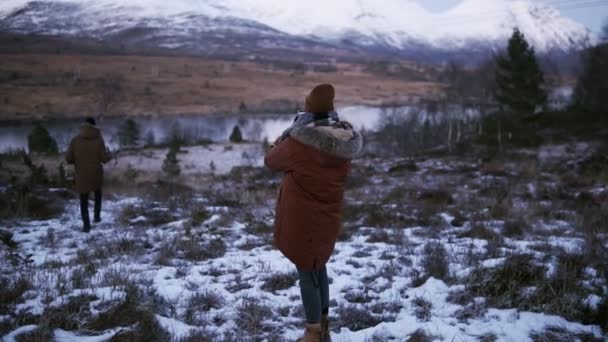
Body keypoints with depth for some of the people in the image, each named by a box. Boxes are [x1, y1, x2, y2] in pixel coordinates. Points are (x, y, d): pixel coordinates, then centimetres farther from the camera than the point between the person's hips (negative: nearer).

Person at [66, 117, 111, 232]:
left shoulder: (75, 140, -7)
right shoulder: (98, 139, -9)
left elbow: (68, 158, -7)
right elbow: (104, 158, -10)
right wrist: (109, 154, 12)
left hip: (81, 175, 0)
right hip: (96, 173, 1)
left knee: (84, 200, 10)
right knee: (98, 193, 28)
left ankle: (86, 225, 8)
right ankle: (97, 216, 29)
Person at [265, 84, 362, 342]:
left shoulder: (299, 142, -25)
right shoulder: (346, 141, -5)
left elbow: (271, 160, -7)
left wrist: (290, 132, 4)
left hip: (300, 219, -7)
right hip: (328, 217, 7)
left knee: (306, 274, 7)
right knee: (318, 266, 24)